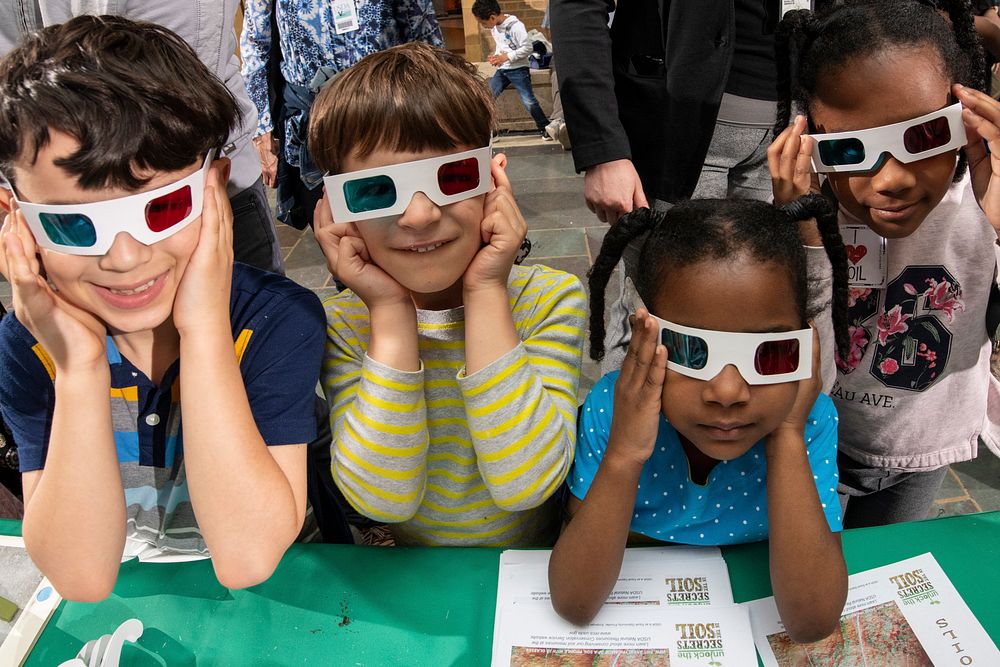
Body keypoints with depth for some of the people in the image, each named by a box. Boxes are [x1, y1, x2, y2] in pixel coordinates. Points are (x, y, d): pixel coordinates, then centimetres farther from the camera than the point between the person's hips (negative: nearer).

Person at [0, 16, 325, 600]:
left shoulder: (281, 321, -19)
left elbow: (246, 557, -26)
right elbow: (81, 575, -17)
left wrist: (205, 332, -29)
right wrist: (79, 367, -27)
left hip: (277, 596, -2)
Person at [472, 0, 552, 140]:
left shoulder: (516, 26, -16)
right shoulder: (494, 28, 8)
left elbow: (527, 48, -18)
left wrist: (506, 57, -20)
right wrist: (496, 56, 1)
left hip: (518, 69, -7)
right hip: (501, 70, 7)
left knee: (529, 101, -11)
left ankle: (545, 129, 6)